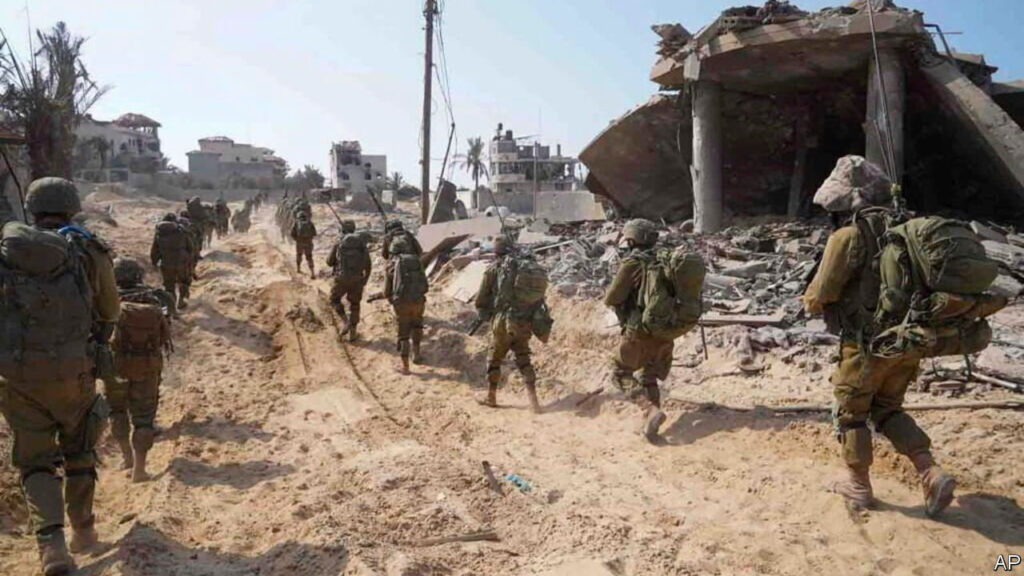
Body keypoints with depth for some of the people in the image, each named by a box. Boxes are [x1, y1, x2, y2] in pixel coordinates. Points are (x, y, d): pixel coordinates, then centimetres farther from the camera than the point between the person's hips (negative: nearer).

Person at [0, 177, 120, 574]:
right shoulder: (88, 251, -3)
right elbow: (110, 312, 9)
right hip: (72, 372, -1)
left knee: (35, 460, 13)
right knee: (78, 450, 21)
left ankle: (51, 543, -3)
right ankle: (83, 529, 33)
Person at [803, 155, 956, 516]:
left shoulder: (850, 235, -15)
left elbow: (820, 296, -14)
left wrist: (810, 301, 10)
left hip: (869, 342, -7)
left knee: (850, 412, 13)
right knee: (888, 409, 22)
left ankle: (858, 485, 23)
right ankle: (932, 475, 11)